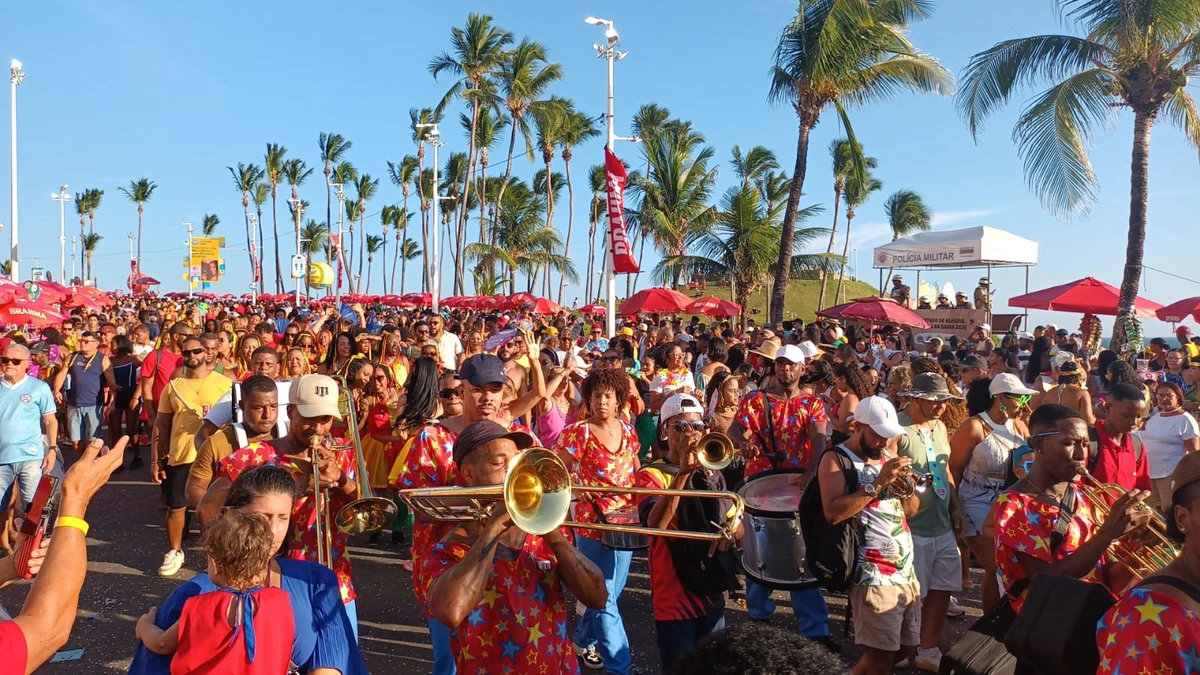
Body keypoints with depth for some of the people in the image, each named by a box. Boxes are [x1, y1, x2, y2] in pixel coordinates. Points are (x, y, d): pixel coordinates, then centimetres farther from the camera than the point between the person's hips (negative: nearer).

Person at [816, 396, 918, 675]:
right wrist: (878, 483, -22)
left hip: (907, 571, 8)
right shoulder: (836, 459, -8)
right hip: (874, 575, -8)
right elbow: (833, 512, -22)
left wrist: (905, 488, -6)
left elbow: (912, 510, 16)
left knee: (903, 649, 14)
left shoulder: (886, 456, 15)